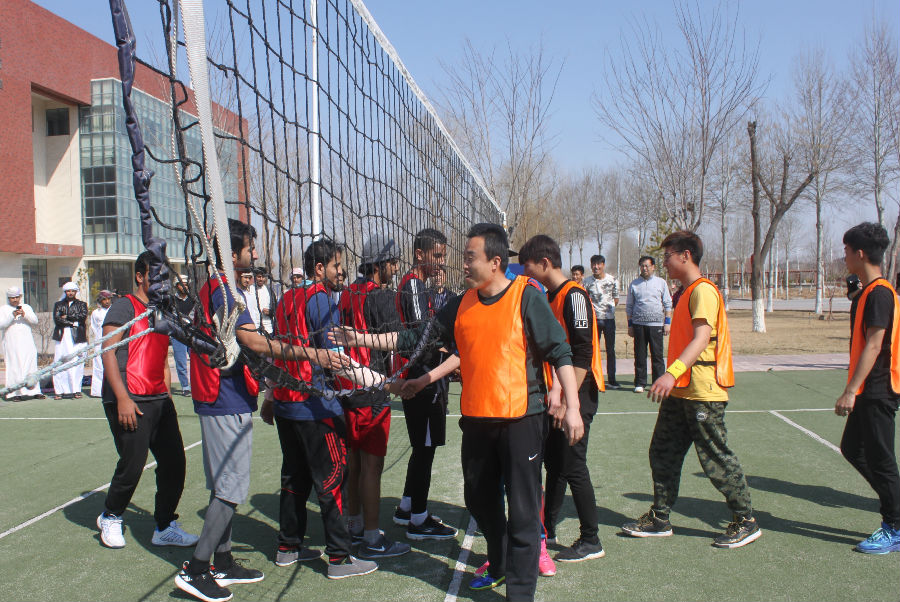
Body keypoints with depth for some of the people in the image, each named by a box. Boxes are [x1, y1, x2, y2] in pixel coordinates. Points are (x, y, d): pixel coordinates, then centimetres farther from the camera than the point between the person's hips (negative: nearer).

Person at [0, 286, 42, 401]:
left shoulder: (26, 307, 16)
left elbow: (35, 321, 4)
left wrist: (24, 315, -13)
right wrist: (12, 316, -18)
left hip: (27, 343, 2)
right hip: (12, 343, -2)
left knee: (31, 365, -1)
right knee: (14, 367, -7)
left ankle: (34, 391, 2)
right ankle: (14, 393, -6)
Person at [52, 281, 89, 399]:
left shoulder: (81, 304, 16)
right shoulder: (58, 305, 17)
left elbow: (83, 316, -3)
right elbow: (56, 319, 1)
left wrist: (67, 317, -3)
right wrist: (73, 323, -5)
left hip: (77, 337, -1)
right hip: (62, 337, 1)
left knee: (77, 363, -6)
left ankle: (76, 390, -1)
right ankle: (60, 391, -4)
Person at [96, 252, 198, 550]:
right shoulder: (124, 306, -4)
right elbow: (108, 352, -12)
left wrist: (167, 397, 17)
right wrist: (122, 398, -19)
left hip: (159, 400, 7)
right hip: (129, 402, -7)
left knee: (174, 461, 3)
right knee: (132, 464, -4)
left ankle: (165, 526, 15)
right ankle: (110, 518, 22)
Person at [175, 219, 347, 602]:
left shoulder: (211, 289, 15)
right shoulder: (225, 290, -16)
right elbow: (253, 341, -28)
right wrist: (311, 354, -30)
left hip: (215, 399, 10)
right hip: (229, 402, -10)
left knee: (224, 486, 15)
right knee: (231, 488, -4)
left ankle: (222, 562, 24)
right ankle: (195, 570, 2)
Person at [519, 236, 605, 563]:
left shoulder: (574, 295, -15)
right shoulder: (551, 296, 14)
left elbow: (583, 352, -22)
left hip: (576, 394, -9)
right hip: (556, 394, 9)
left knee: (573, 467, -3)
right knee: (554, 463, 16)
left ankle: (591, 541, 8)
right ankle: (548, 529, 28)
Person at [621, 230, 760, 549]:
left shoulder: (703, 290, -14)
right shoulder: (687, 292, 17)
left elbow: (702, 337, -26)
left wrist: (672, 372, -38)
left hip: (703, 392, -10)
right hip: (680, 391, 10)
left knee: (716, 457, -1)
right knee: (663, 453, 12)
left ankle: (746, 522, 14)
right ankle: (659, 519, 22)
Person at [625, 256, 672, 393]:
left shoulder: (661, 283, 10)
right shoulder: (634, 284, 11)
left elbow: (668, 304, 10)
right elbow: (629, 306, 13)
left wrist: (667, 322, 2)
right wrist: (630, 325, 7)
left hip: (656, 324, -1)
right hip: (638, 324, 1)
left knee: (657, 355, -1)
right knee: (640, 355, 2)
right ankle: (640, 383, 9)